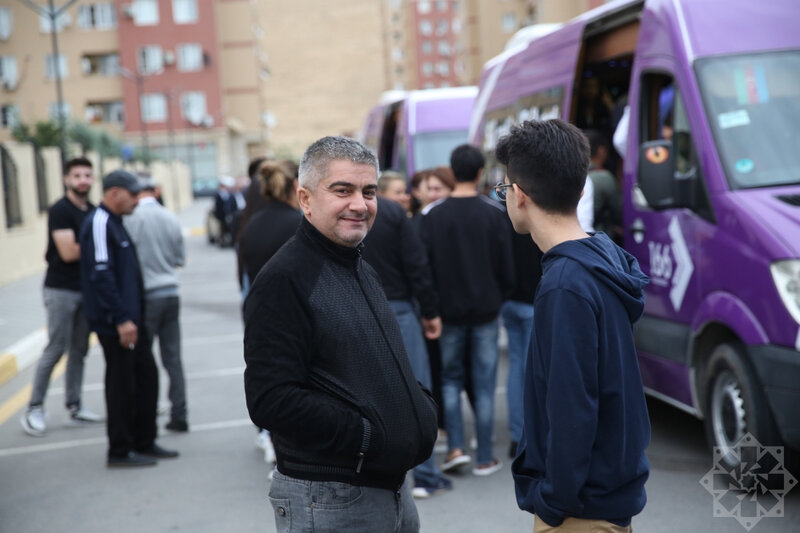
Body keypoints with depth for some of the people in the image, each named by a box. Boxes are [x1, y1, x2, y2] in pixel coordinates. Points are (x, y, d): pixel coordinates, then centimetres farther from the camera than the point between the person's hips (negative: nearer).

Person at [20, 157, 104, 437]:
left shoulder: (93, 211, 10)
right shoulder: (60, 211, -12)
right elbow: (68, 253, -19)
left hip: (86, 289, 7)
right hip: (61, 290, -7)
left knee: (79, 350, 9)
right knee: (55, 349, -5)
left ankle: (74, 406, 16)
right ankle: (34, 410, 4)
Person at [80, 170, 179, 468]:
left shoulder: (115, 222, 16)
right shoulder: (99, 223, -15)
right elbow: (101, 275, -22)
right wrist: (121, 319, -23)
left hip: (130, 319, 10)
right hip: (114, 323, -10)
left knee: (146, 375, 13)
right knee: (122, 384, -2)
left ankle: (144, 442, 23)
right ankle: (120, 451, 9)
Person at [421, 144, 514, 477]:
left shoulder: (433, 215, -4)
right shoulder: (494, 213, -6)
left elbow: (425, 265, -3)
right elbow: (506, 268, -3)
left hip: (448, 309, 1)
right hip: (485, 310, 0)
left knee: (450, 378, 15)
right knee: (484, 384, 6)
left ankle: (455, 447, 4)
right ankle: (485, 459, 10)